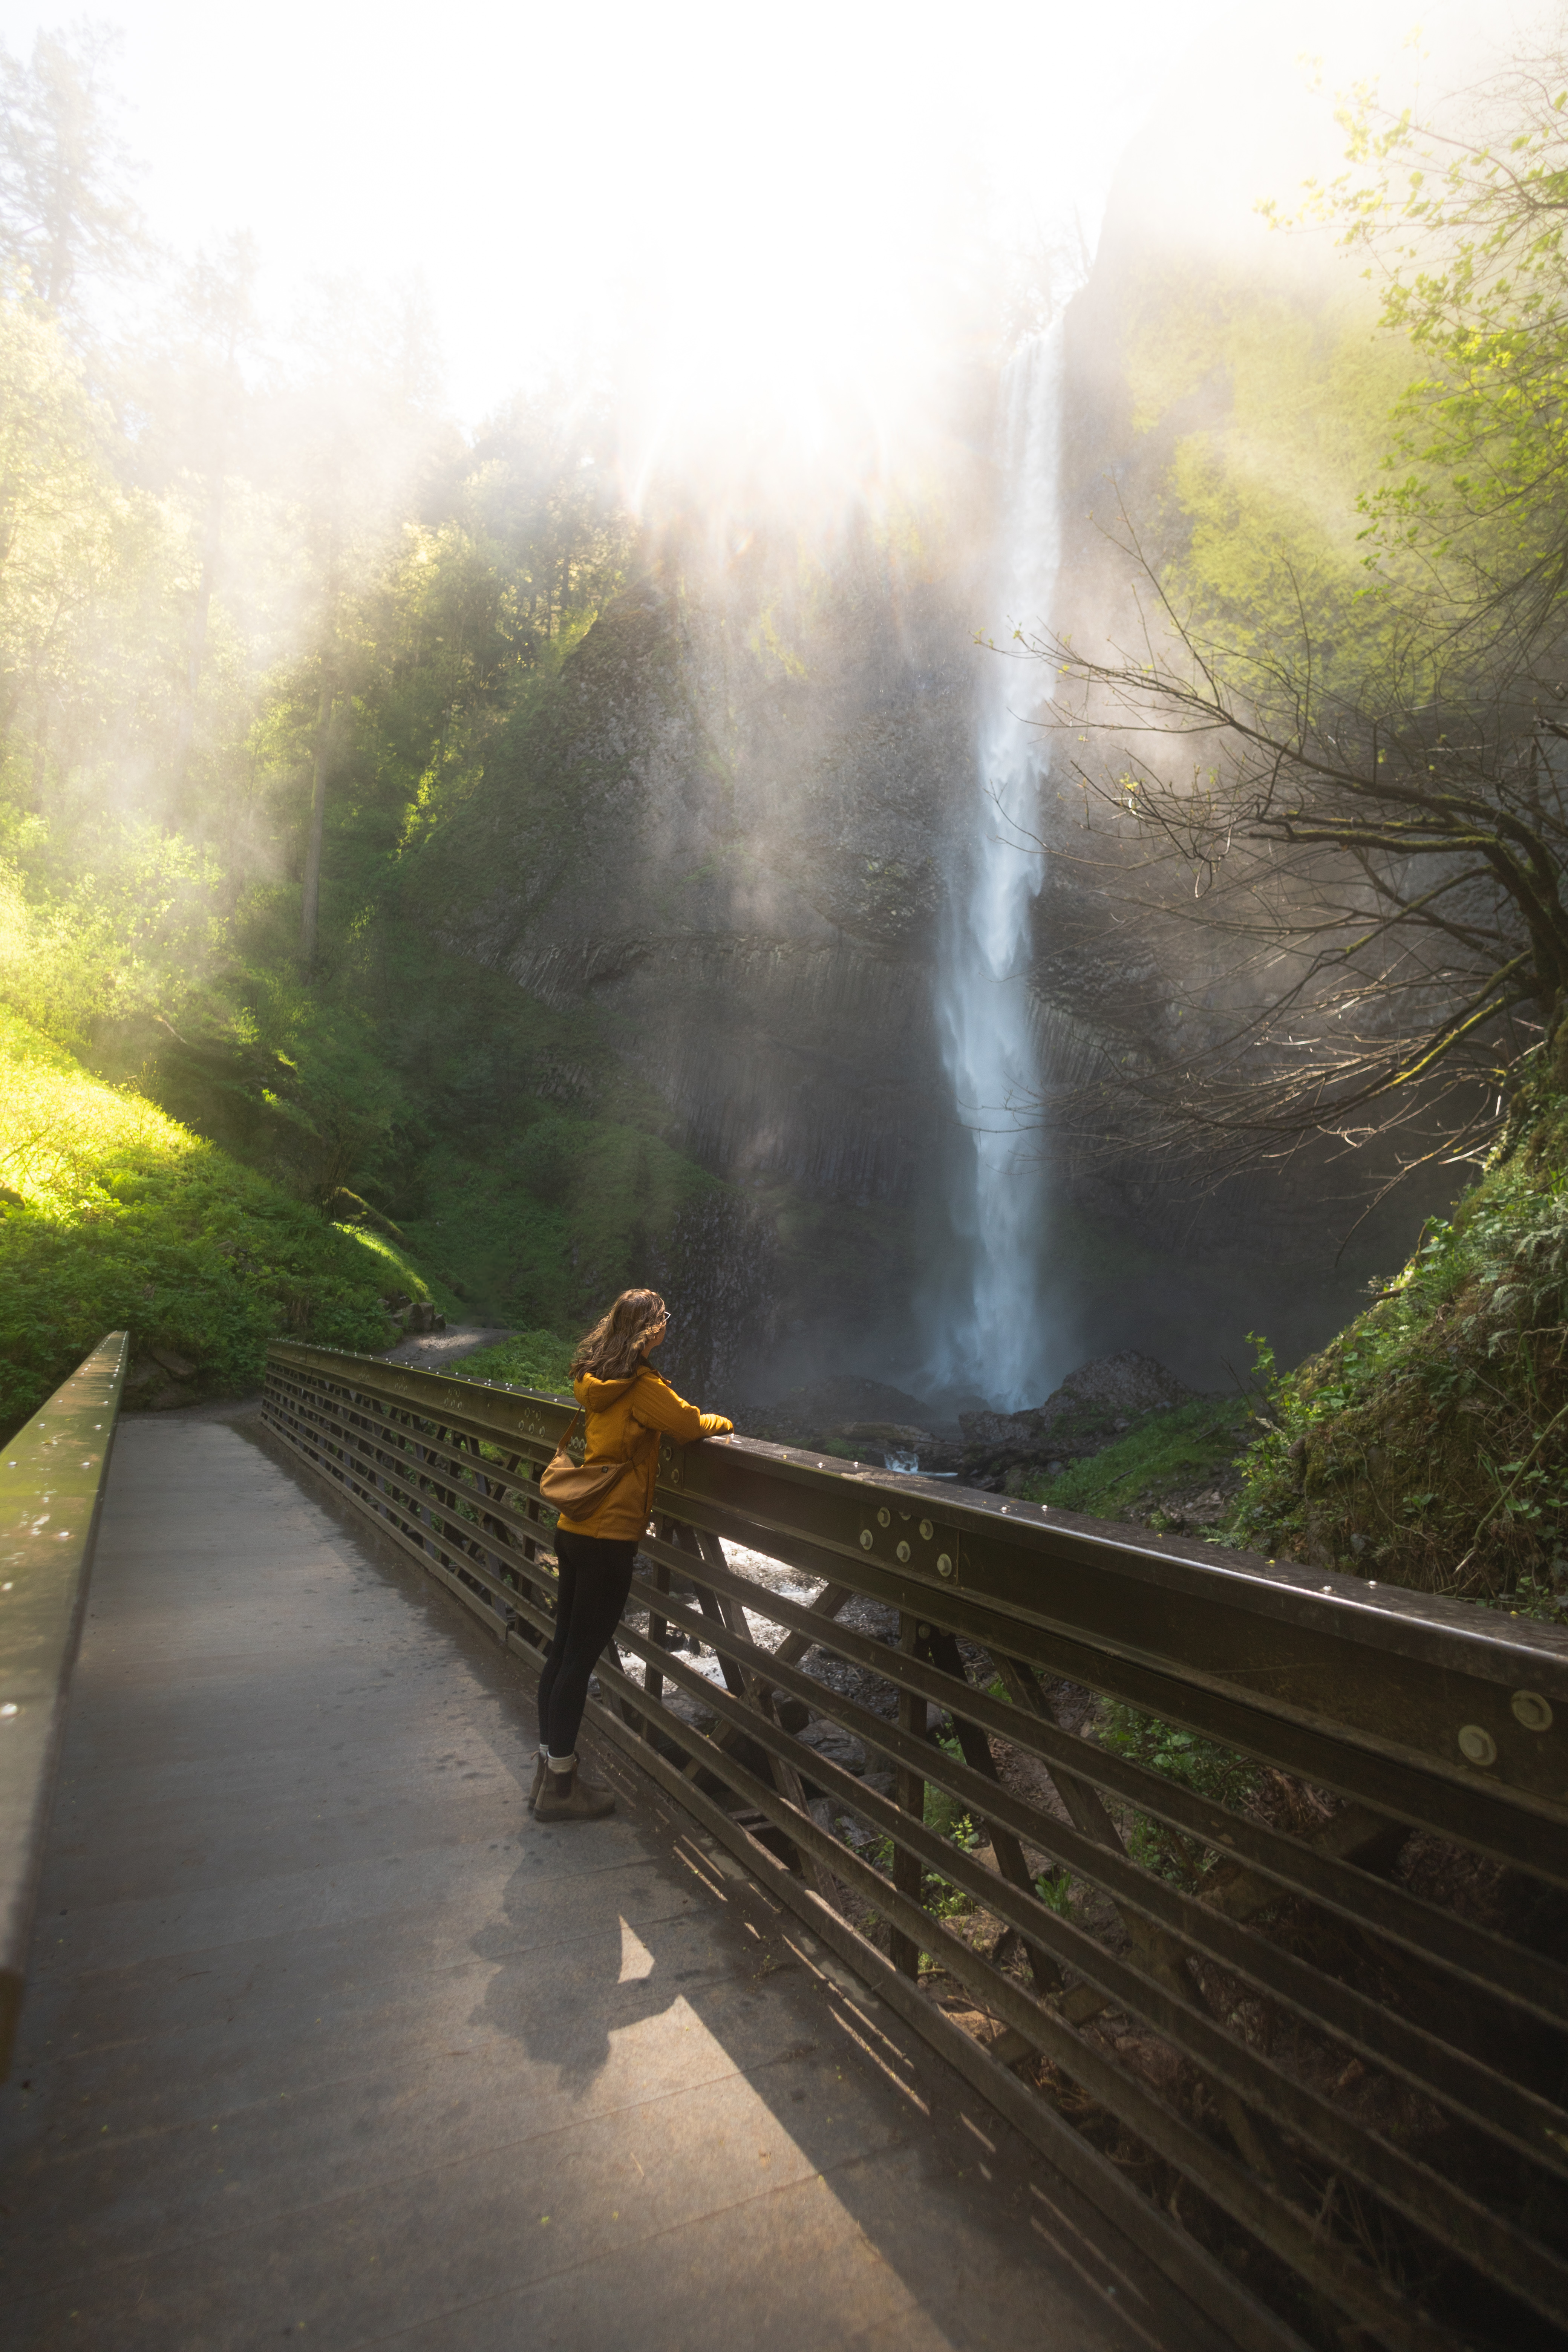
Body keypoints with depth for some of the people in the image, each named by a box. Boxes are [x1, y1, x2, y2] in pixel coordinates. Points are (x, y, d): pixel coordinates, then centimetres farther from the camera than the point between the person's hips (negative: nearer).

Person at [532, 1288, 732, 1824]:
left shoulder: (595, 1380, 9)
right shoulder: (641, 1386, -15)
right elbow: (691, 1425, -10)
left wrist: (698, 1421, 13)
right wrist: (722, 1423, 10)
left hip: (574, 1528, 8)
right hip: (609, 1536, -8)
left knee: (564, 1649, 15)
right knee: (580, 1657, 0)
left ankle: (551, 1769, 28)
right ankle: (559, 1787, 11)